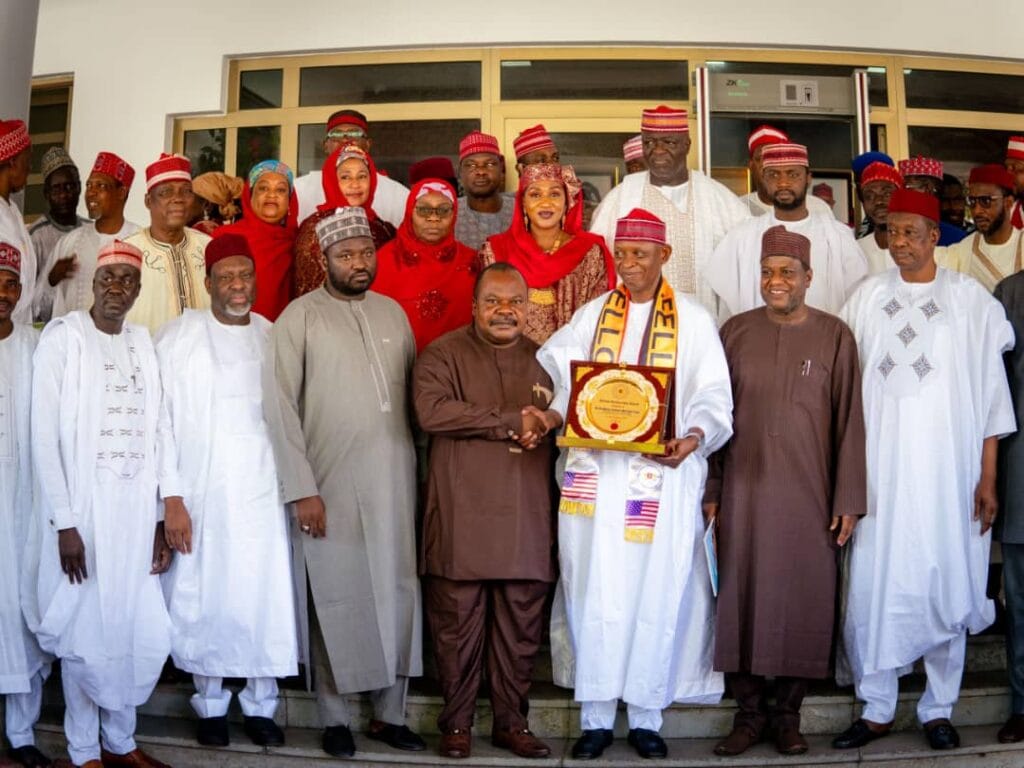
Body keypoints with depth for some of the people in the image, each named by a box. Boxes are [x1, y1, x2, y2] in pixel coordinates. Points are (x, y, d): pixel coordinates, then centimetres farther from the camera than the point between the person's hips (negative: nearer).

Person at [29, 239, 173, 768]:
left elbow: (153, 435, 9)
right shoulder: (62, 337, -4)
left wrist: (160, 517, 5)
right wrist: (64, 522, -13)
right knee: (85, 632, 4)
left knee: (142, 633, 7)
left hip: (137, 508, 4)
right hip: (83, 507, -4)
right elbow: (45, 435, -8)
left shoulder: (144, 343, 9)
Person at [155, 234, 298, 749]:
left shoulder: (273, 336, 9)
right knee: (206, 596, 4)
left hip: (264, 489, 2)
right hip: (202, 490, -2)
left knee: (267, 595, 1)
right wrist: (172, 498, -9)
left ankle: (260, 705, 16)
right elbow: (163, 419, -3)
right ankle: (210, 704, 22)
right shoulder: (179, 336, 0)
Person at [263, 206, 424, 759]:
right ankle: (335, 718, 21)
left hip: (394, 478, 4)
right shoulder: (300, 316, -3)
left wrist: (417, 462, 4)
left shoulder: (392, 312, 12)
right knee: (336, 598, 5)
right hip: (329, 481, -4)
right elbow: (280, 404, -7)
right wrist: (301, 488, -12)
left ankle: (390, 713, 21)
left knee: (396, 592, 7)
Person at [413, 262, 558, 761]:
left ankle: (512, 723, 23)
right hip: (461, 519, -3)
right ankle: (456, 723, 21)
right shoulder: (444, 354, 1)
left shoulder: (543, 359, 16)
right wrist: (512, 422, -13)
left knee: (520, 628, 8)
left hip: (526, 522, 4)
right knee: (458, 627, 4)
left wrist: (543, 431, -1)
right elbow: (431, 411, -17)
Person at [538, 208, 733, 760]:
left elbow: (713, 398, 0)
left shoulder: (693, 320, 7)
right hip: (595, 473, 2)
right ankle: (595, 715, 16)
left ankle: (646, 715, 19)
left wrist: (695, 437, -20)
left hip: (662, 476, -1)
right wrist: (550, 412, -17)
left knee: (656, 593, 4)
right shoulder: (591, 315, 13)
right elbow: (555, 371, 4)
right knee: (594, 592, 4)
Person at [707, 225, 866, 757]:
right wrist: (710, 490, 3)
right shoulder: (736, 332, 5)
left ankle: (788, 712, 21)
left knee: (804, 596, 5)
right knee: (742, 592, 4)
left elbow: (849, 423, 1)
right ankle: (750, 712, 18)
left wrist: (848, 499, -2)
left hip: (808, 492, -1)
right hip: (744, 489, 1)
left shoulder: (834, 337, 1)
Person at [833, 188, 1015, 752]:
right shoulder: (868, 296, 6)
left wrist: (987, 476, -1)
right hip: (879, 467, 1)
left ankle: (938, 710, 21)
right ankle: (876, 709, 16)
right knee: (872, 587, 1)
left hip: (950, 467, -1)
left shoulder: (971, 299, 3)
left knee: (946, 586, 5)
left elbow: (990, 392, 3)